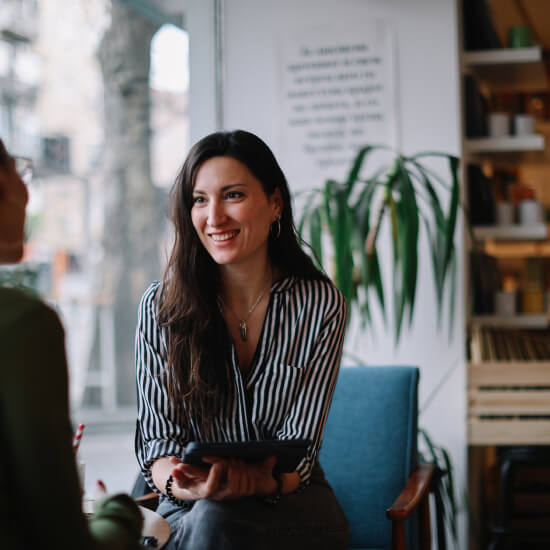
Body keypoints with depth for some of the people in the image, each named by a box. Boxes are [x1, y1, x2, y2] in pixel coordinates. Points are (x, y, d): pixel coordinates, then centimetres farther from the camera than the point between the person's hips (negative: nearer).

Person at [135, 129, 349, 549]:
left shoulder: (320, 305, -6)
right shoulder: (161, 305, -3)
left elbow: (298, 450, -9)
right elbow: (158, 438, -5)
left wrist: (256, 482, -33)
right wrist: (183, 484, -29)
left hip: (290, 504, -1)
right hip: (188, 510, 1)